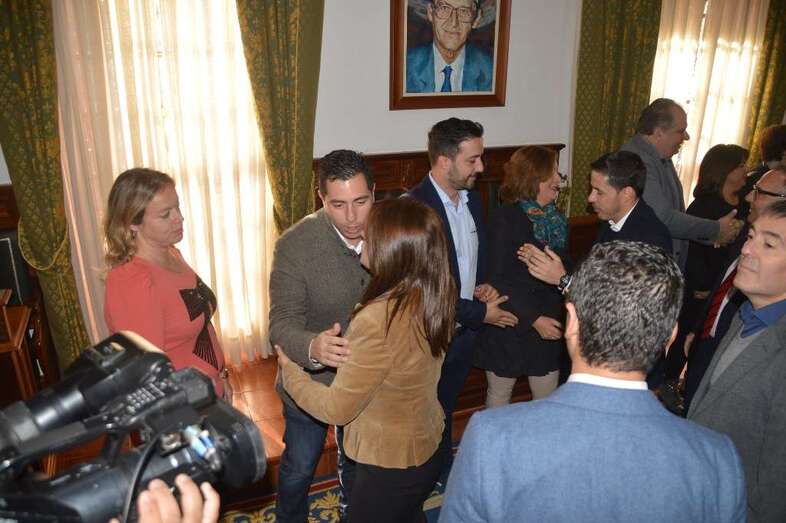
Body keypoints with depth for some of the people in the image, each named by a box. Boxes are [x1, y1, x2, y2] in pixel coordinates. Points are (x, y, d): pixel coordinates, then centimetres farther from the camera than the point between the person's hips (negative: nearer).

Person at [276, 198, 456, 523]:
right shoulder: (433, 298, -10)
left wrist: (289, 370, -7)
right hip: (428, 446, 7)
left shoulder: (378, 319, -34)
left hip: (391, 465, -7)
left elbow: (335, 409, -22)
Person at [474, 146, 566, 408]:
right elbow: (497, 280, -17)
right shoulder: (505, 218, -15)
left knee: (549, 398, 11)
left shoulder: (557, 219, 6)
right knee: (499, 395, 11)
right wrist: (533, 318, -20)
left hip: (548, 325, 6)